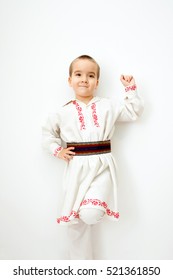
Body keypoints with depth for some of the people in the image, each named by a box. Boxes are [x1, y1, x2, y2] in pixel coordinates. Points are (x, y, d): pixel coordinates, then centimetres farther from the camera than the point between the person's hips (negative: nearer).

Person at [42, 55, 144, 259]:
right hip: (76, 169, 2)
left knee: (90, 214, -23)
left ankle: (97, 209, 15)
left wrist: (130, 89, 4)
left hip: (101, 167, -1)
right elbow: (48, 131, 18)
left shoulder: (107, 107, 6)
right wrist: (57, 150, 5)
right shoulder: (65, 112, 6)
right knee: (76, 222, 8)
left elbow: (134, 112, 10)